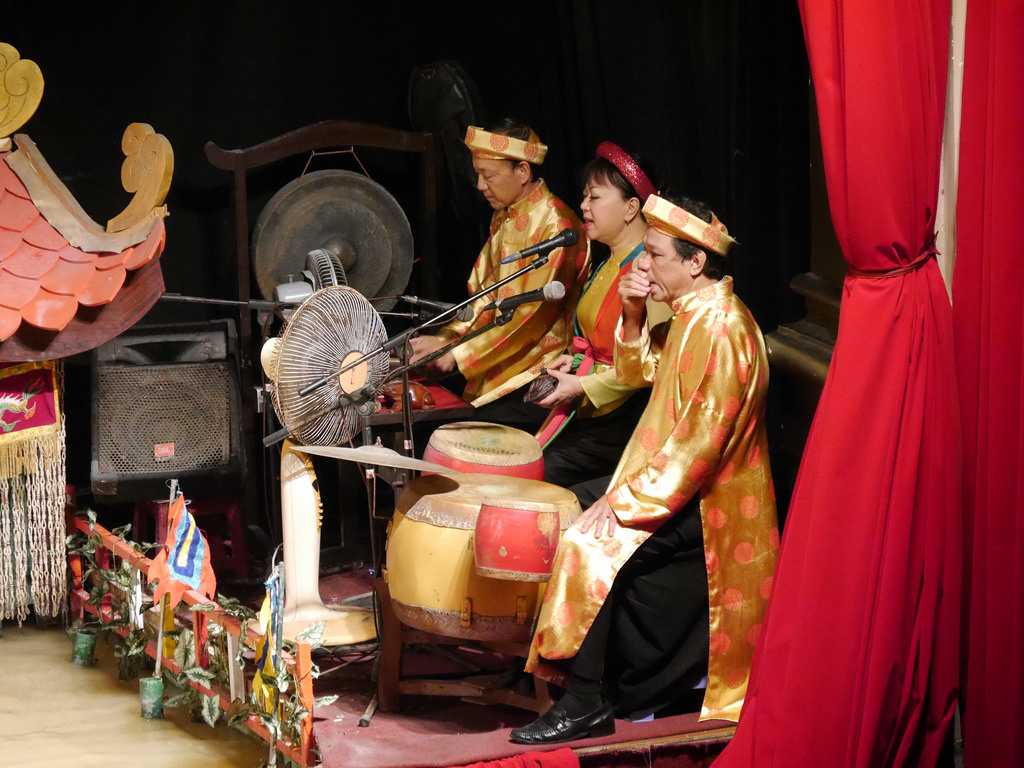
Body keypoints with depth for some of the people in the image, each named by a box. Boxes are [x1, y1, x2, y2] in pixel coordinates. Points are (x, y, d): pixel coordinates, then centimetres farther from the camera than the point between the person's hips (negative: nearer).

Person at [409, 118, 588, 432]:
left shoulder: (556, 225, -15)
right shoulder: (503, 219, 15)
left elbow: (533, 316, -18)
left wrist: (459, 354, -16)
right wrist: (445, 339, 2)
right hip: (494, 369, 8)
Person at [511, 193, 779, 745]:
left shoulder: (721, 330, -22)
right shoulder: (690, 313, 8)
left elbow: (701, 439, -26)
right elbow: (638, 373, 20)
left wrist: (627, 503, -23)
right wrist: (633, 317, 1)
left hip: (704, 501, -10)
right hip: (674, 479, 10)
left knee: (593, 547, -21)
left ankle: (587, 704, -13)